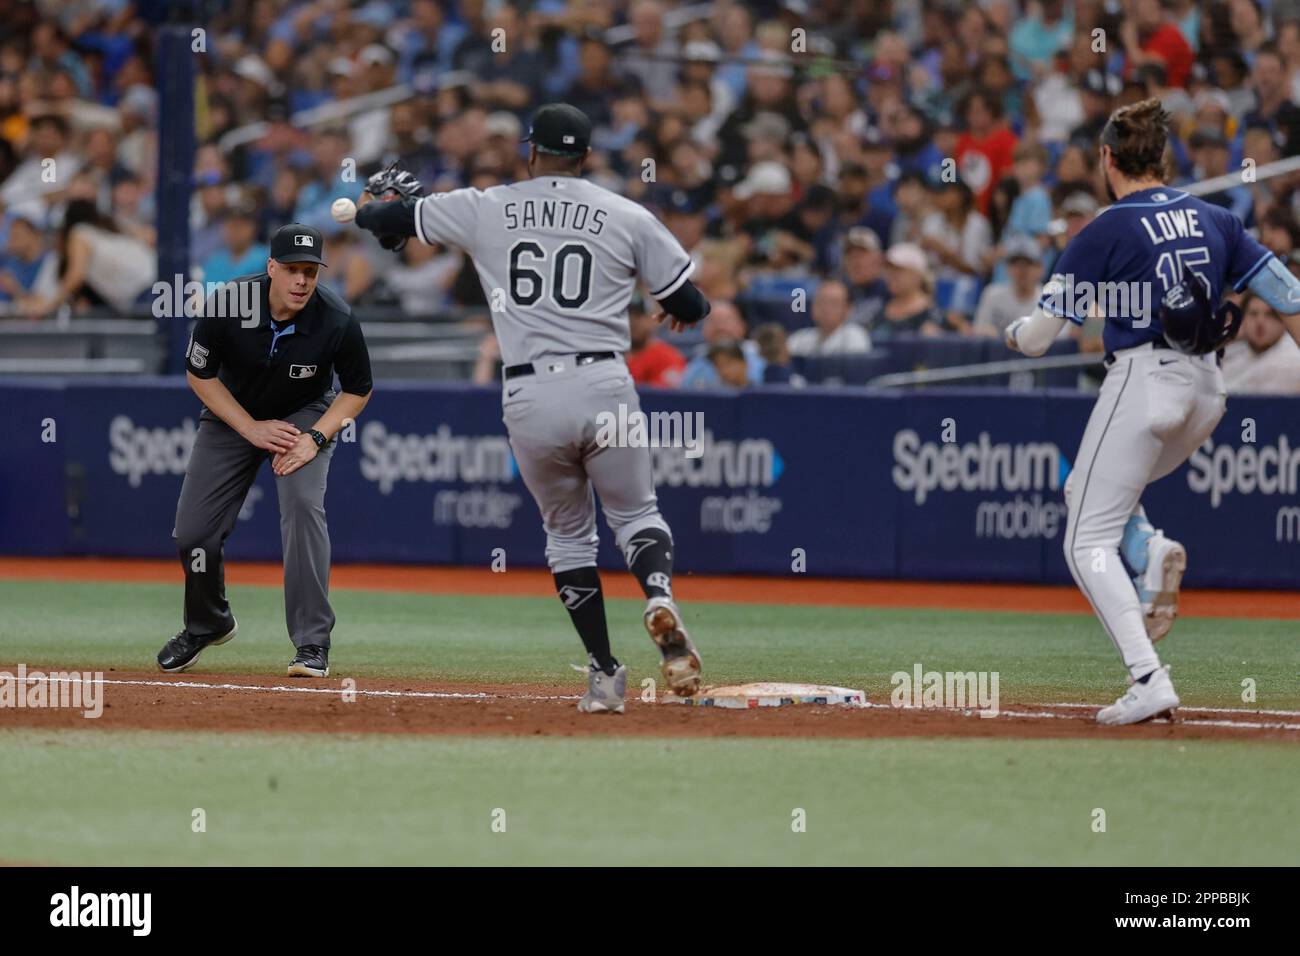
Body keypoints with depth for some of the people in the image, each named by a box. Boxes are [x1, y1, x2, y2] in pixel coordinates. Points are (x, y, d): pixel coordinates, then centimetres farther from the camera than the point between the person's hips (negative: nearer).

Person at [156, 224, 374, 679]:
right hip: (232, 414, 2)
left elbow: (358, 389, -9)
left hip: (307, 415, -2)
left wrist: (315, 438, -22)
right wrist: (251, 429, -18)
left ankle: (312, 643, -21)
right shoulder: (228, 304, -27)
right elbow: (199, 373, -11)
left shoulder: (337, 321, -27)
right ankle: (207, 623, 30)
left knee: (303, 504, -27)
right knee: (192, 530, -1)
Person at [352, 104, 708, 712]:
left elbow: (392, 219, 19)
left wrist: (367, 206, 44)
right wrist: (682, 307, 34)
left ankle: (604, 673, 10)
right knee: (635, 515, 15)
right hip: (604, 387, -1)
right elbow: (689, 307, 8)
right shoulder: (629, 218, 5)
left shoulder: (486, 209, 7)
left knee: (568, 534, 17)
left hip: (529, 399, 1)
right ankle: (659, 598, -18)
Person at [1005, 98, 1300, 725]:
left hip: (1143, 382, -7)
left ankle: (1149, 680, -17)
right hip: (1207, 390, 7)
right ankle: (1152, 551, -5)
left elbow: (1038, 335, -5)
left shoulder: (1107, 232, -6)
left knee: (1089, 541, -1)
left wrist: (1015, 333, 17)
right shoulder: (1214, 221, 10)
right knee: (1089, 491, 26)